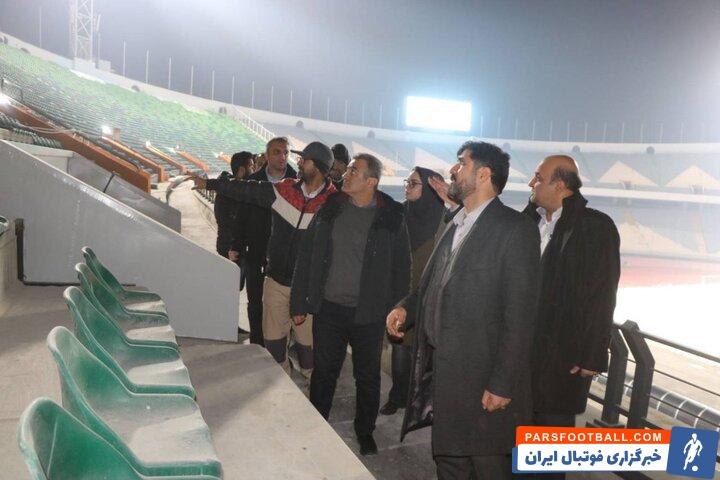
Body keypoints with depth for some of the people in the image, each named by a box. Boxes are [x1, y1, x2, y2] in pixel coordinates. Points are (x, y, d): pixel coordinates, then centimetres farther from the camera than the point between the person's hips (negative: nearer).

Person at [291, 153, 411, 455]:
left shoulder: (391, 217, -6)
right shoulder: (330, 209, 1)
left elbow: (401, 268, -2)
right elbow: (306, 256, 4)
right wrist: (299, 303, 2)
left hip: (369, 315, -2)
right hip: (328, 308, 2)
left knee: (367, 377, 14)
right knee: (323, 373, 15)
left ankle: (365, 431, 35)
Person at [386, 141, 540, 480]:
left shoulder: (515, 229, -13)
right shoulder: (454, 225, 12)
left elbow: (519, 316, -16)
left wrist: (503, 385, -17)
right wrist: (406, 307, 1)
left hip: (481, 377, -7)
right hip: (440, 368, 8)